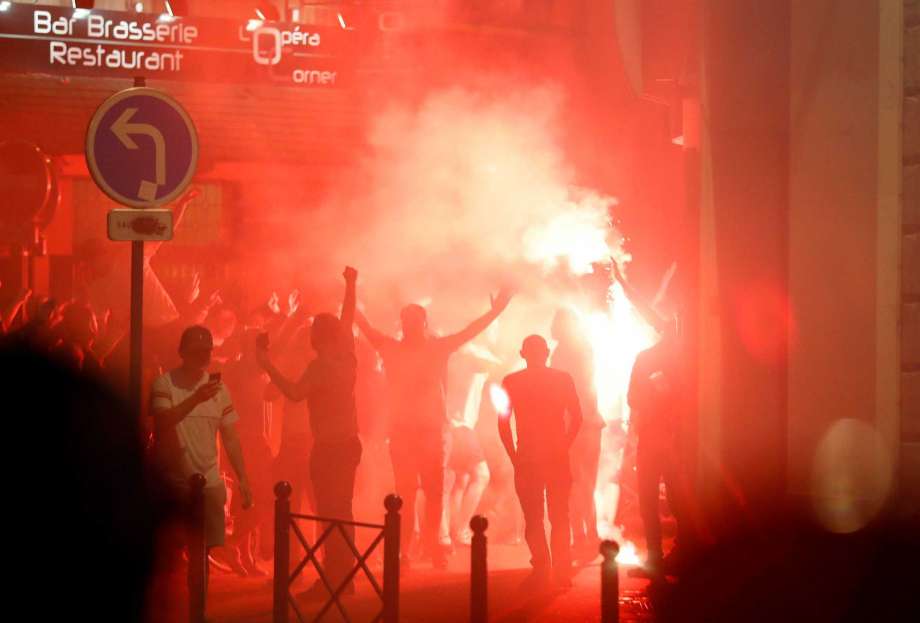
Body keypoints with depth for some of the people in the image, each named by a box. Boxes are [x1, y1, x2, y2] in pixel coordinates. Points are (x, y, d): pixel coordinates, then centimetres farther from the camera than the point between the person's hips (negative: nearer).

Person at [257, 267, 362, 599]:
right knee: (341, 512, 15)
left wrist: (267, 366, -23)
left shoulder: (320, 365, -15)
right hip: (348, 443, 8)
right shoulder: (346, 357, 6)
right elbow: (348, 320, 21)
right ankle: (343, 577, 19)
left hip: (329, 447, -8)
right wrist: (351, 286, 32)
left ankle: (333, 580, -11)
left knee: (330, 512, -8)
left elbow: (296, 392, -29)